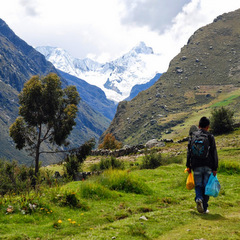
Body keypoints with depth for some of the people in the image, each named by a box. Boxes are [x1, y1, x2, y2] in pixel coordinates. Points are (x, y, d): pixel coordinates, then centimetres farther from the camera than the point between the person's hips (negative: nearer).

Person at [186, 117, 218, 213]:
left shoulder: (193, 136, 6)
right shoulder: (210, 136, 0)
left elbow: (189, 152, 7)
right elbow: (214, 153, -1)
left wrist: (188, 166, 12)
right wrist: (215, 168, 2)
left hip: (196, 166, 1)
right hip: (208, 165, -1)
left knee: (198, 185, 10)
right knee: (206, 186, 6)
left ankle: (199, 198, -19)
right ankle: (204, 208, 7)